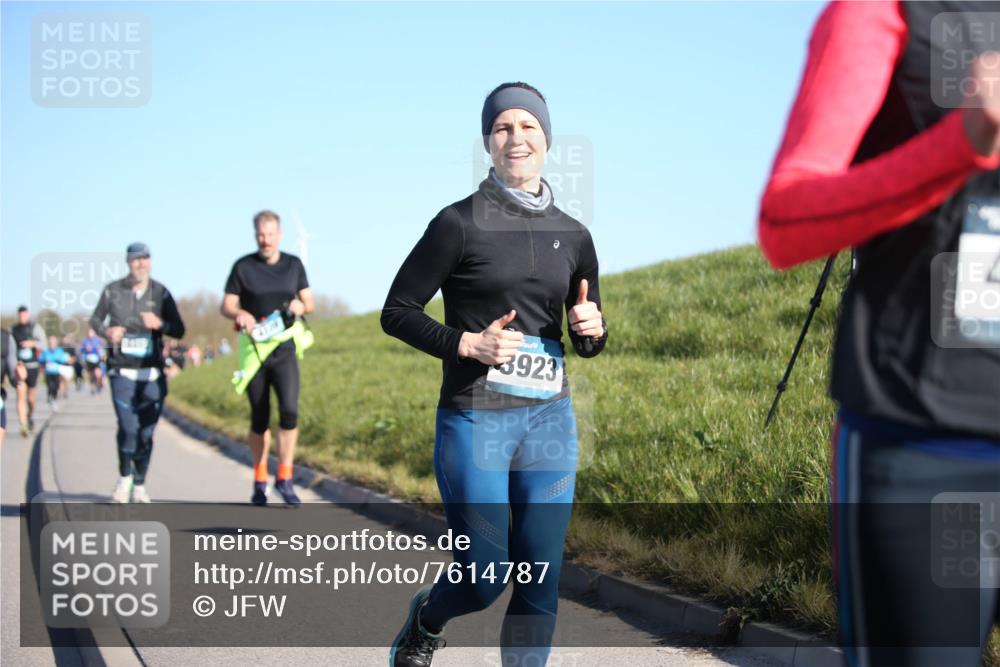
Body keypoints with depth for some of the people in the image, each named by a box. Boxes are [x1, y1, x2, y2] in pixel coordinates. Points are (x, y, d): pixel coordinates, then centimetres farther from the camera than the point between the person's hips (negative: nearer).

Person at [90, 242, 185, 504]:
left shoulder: (161, 293, 4)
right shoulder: (112, 291, 2)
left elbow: (179, 330, 5)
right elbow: (95, 319, 14)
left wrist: (160, 324, -16)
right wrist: (107, 332, -8)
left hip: (152, 374, 1)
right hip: (122, 372, -1)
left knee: (146, 433, 2)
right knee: (128, 429, -14)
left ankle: (139, 486, 18)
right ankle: (124, 477, 10)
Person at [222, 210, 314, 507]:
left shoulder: (294, 265, 7)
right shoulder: (243, 266, 1)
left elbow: (310, 303, 12)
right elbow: (226, 306, 1)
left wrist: (301, 306, -11)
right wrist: (240, 314, -21)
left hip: (285, 350, 1)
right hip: (254, 350, -1)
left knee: (289, 411, -15)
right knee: (259, 419, 5)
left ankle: (284, 479, -7)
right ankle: (259, 482, 18)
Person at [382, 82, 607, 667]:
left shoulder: (573, 236, 9)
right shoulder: (460, 223, -5)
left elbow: (587, 343, 19)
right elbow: (397, 311, -2)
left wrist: (591, 329, -4)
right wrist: (468, 344, -15)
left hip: (550, 421, 4)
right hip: (474, 420, -4)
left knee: (541, 580, 3)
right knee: (485, 579, 1)